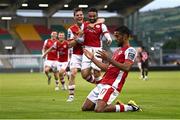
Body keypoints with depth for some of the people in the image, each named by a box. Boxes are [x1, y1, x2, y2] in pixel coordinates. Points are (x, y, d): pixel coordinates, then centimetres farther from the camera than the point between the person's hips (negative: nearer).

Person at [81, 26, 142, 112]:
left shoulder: (130, 50, -6)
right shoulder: (117, 51, 23)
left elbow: (126, 68, -22)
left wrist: (108, 59, -24)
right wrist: (92, 58, 24)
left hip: (111, 85, -9)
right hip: (102, 84, 9)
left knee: (99, 109, -25)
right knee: (85, 108, 4)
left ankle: (130, 107, -5)